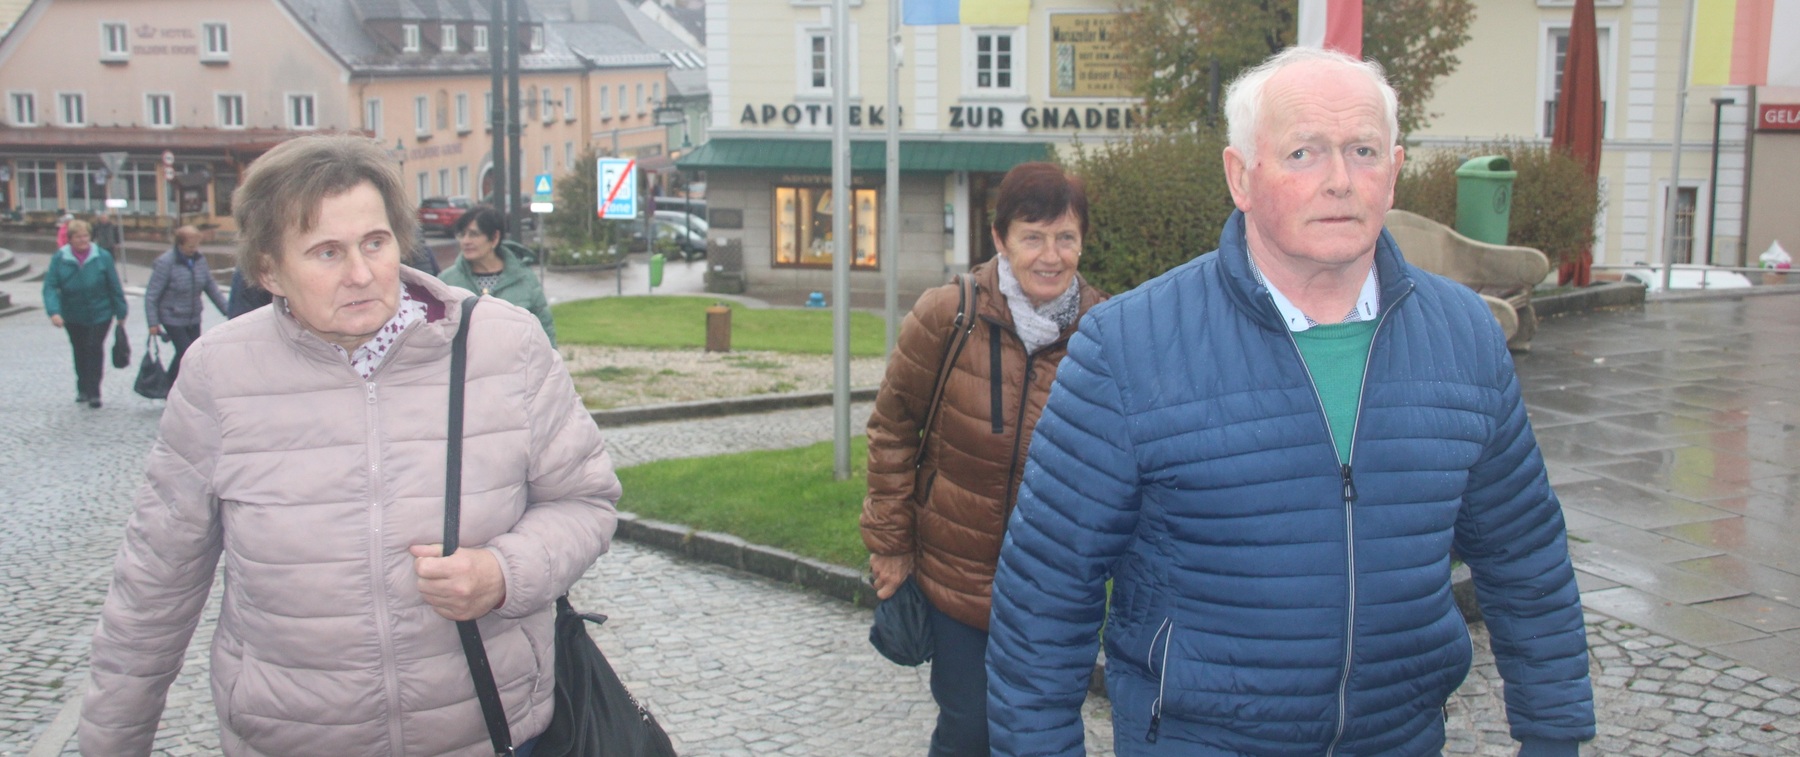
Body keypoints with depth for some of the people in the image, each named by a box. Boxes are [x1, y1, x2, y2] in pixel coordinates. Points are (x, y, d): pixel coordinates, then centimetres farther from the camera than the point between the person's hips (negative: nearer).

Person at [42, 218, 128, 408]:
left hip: (100, 314, -2)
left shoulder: (102, 257, -8)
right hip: (73, 316, 2)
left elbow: (115, 286, -2)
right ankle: (83, 389, 31)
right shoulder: (59, 258, -7)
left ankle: (93, 392, -1)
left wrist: (121, 312, 1)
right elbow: (50, 287, -12)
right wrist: (54, 311, -26)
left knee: (95, 348, -9)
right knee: (80, 351, 15)